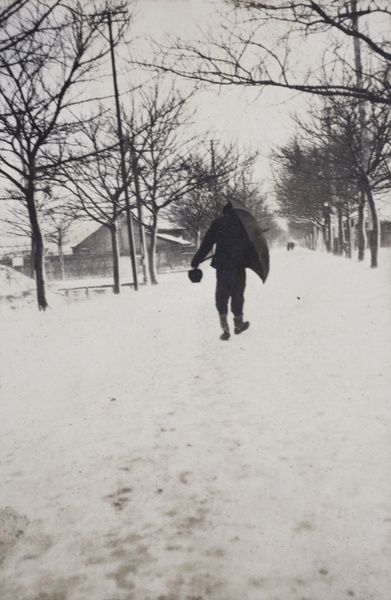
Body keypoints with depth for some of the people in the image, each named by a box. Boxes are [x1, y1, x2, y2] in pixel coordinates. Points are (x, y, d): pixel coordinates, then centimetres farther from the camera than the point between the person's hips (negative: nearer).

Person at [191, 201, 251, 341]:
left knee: (221, 295, 5)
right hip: (238, 265, 0)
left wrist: (196, 261, 3)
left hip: (222, 265, 0)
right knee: (237, 294, 13)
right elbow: (250, 244, 3)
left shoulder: (218, 222, 2)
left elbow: (207, 242, 0)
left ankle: (225, 327, -7)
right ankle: (238, 324, 25)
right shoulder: (244, 222, 3)